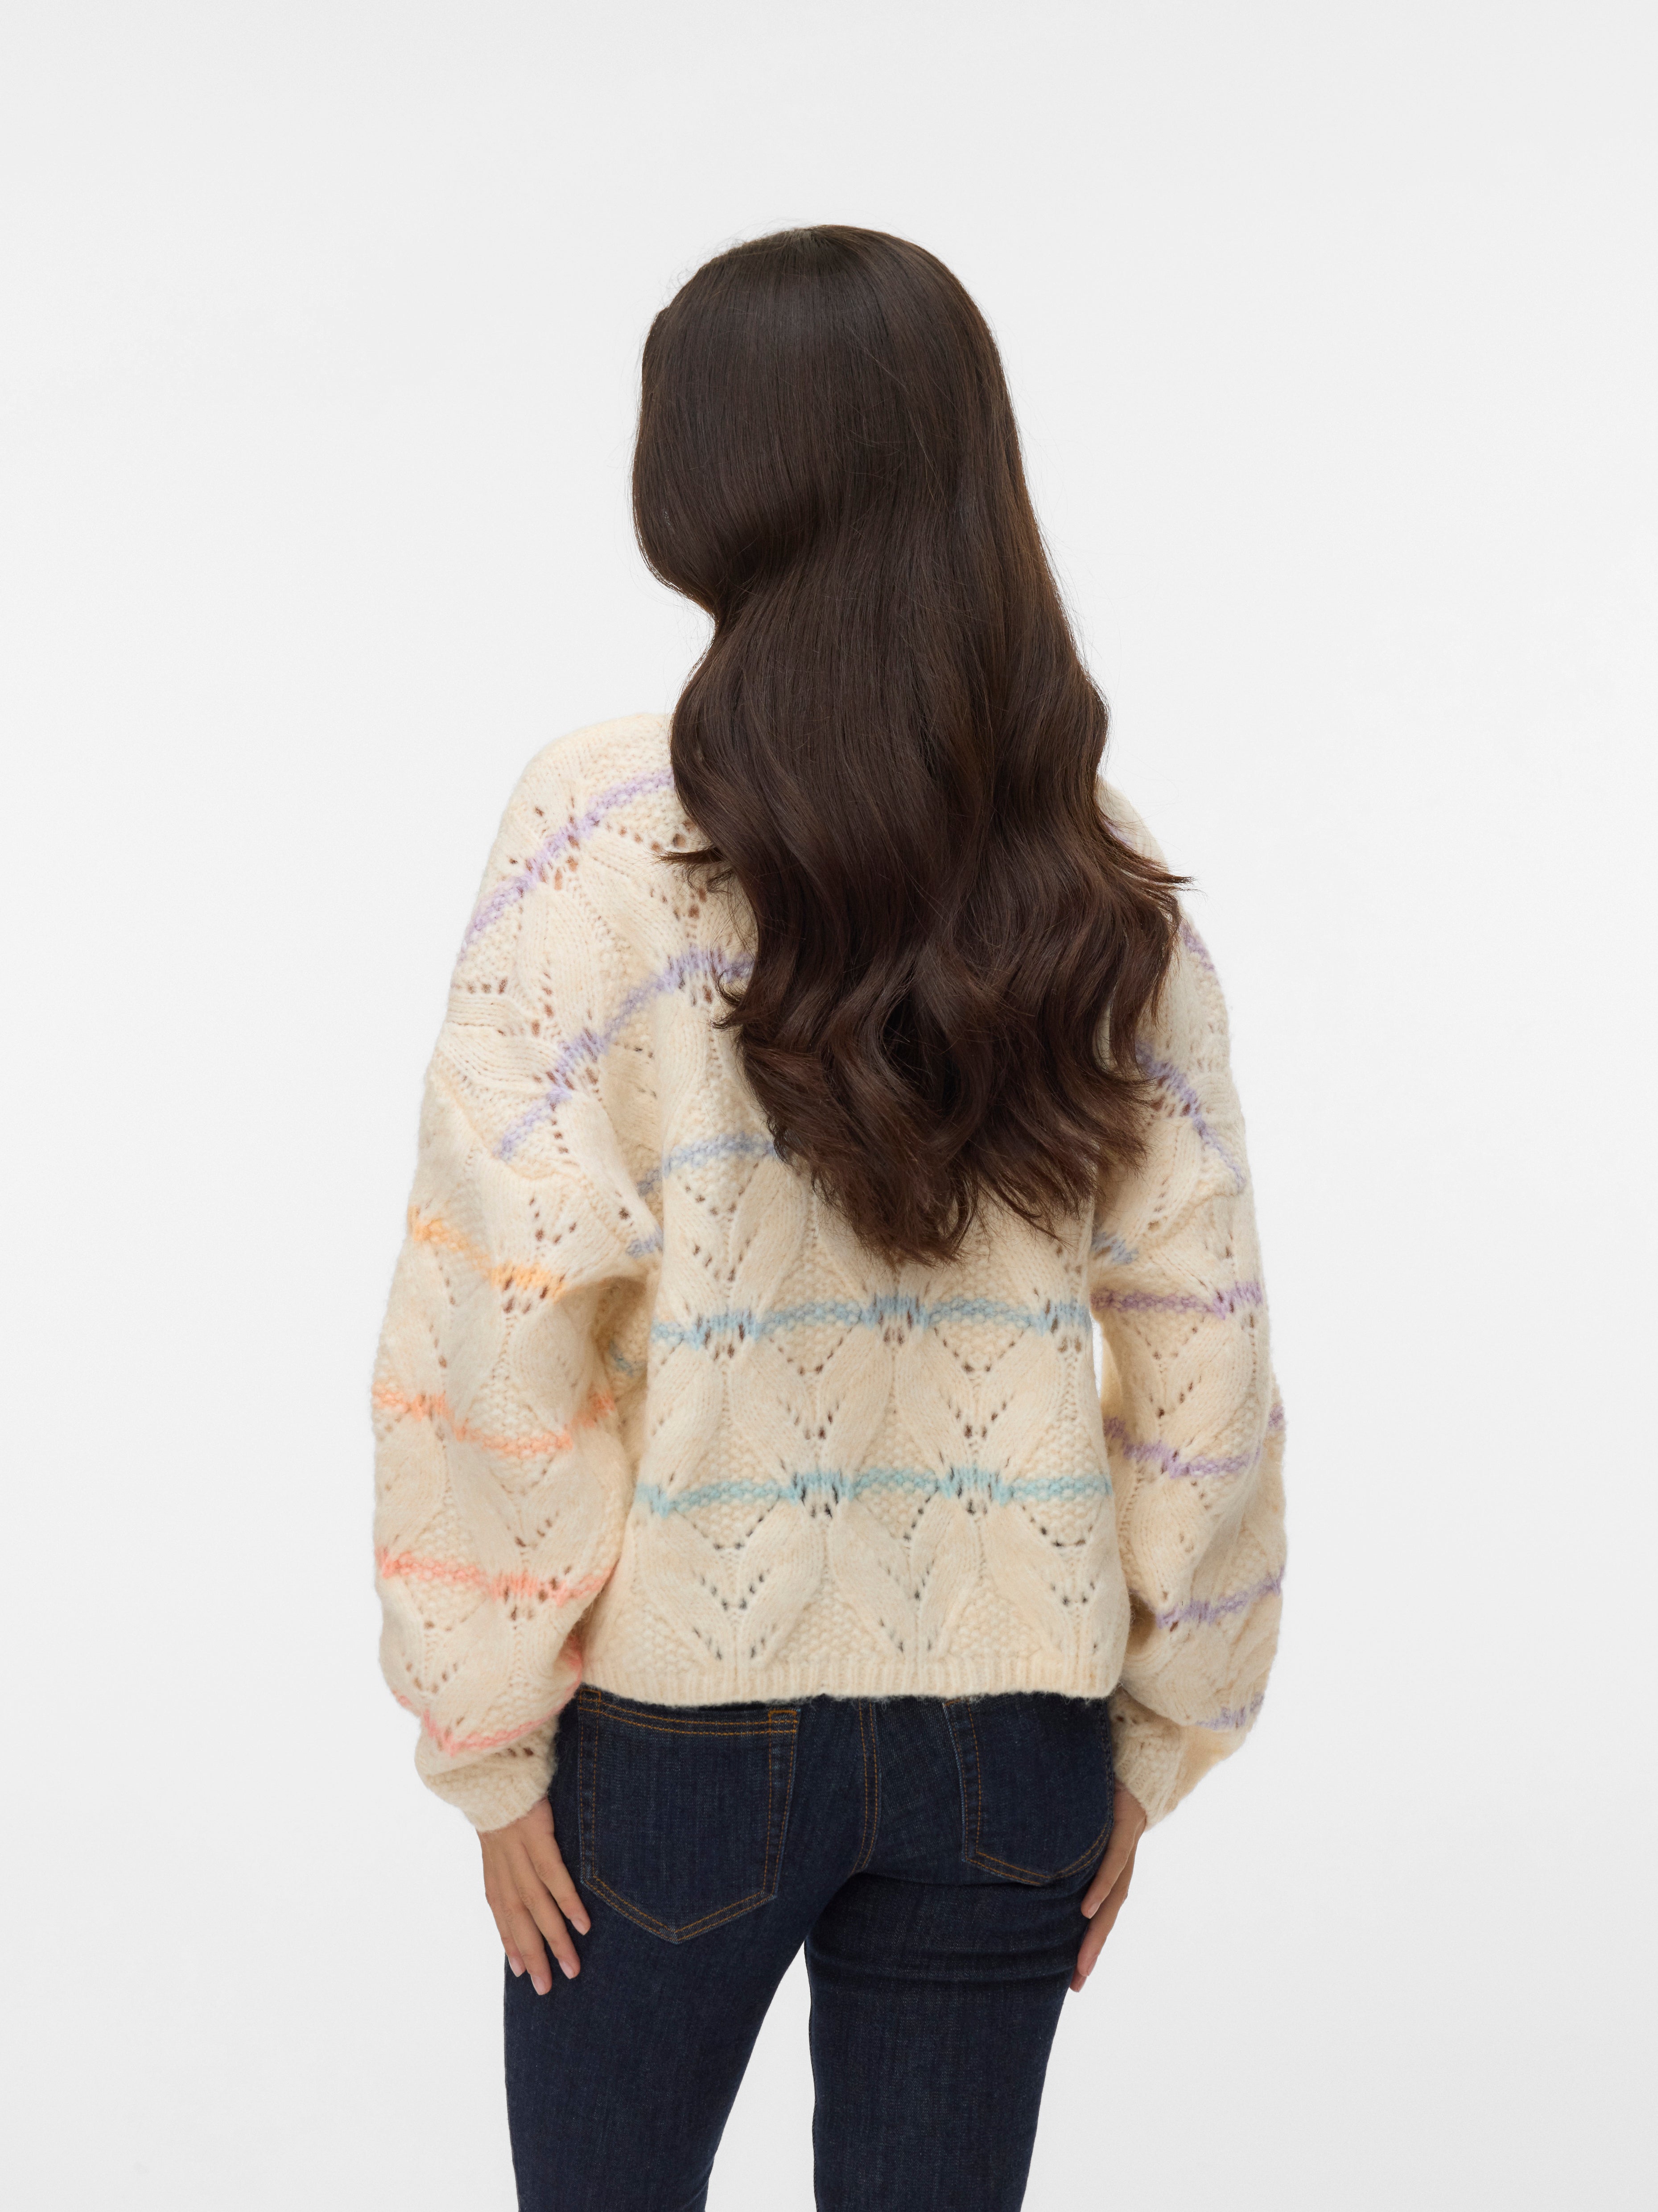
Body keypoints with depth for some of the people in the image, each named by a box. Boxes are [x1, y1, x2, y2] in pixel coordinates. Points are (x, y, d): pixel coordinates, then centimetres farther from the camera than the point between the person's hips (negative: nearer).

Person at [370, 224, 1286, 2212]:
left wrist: (492, 1730, -5)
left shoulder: (608, 830, -11)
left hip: (682, 1709, -2)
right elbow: (1202, 1339, -1)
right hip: (1013, 1730, 3)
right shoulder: (1100, 877, -1)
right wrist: (1151, 1738, 9)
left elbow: (505, 1316, -14)